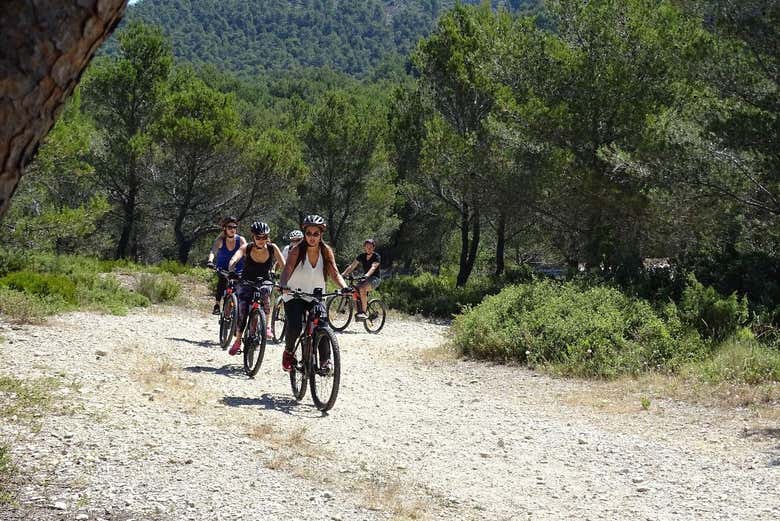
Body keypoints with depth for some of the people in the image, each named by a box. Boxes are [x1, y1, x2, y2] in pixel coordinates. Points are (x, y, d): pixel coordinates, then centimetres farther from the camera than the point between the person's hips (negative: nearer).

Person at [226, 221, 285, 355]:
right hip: (247, 282, 0)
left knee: (265, 294, -34)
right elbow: (234, 260, -31)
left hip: (265, 282, 0)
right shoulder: (246, 248, -15)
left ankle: (267, 326, -25)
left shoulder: (272, 248, -14)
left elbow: (283, 266, -23)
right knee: (242, 310, -15)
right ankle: (238, 341, 0)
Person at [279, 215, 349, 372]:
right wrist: (283, 285, -45)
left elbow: (335, 273, -11)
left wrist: (344, 287, -31)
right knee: (295, 326, -23)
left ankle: (325, 359, -6)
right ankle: (288, 352, 6)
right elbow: (287, 270, -24)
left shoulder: (326, 251, -4)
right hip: (294, 296, -2)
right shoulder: (297, 250, -12)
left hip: (316, 297, 2)